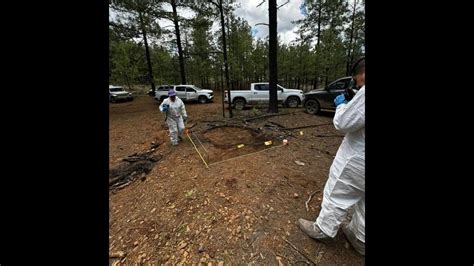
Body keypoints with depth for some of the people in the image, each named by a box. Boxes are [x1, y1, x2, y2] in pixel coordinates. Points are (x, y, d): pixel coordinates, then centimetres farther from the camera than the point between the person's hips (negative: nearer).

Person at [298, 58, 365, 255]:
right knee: (361, 200, 22)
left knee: (336, 196, 10)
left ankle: (323, 230, 30)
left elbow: (344, 123, -22)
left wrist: (341, 105, -4)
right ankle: (360, 240, 42)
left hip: (358, 159, -8)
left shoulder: (366, 90, -24)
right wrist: (349, 104, 7)